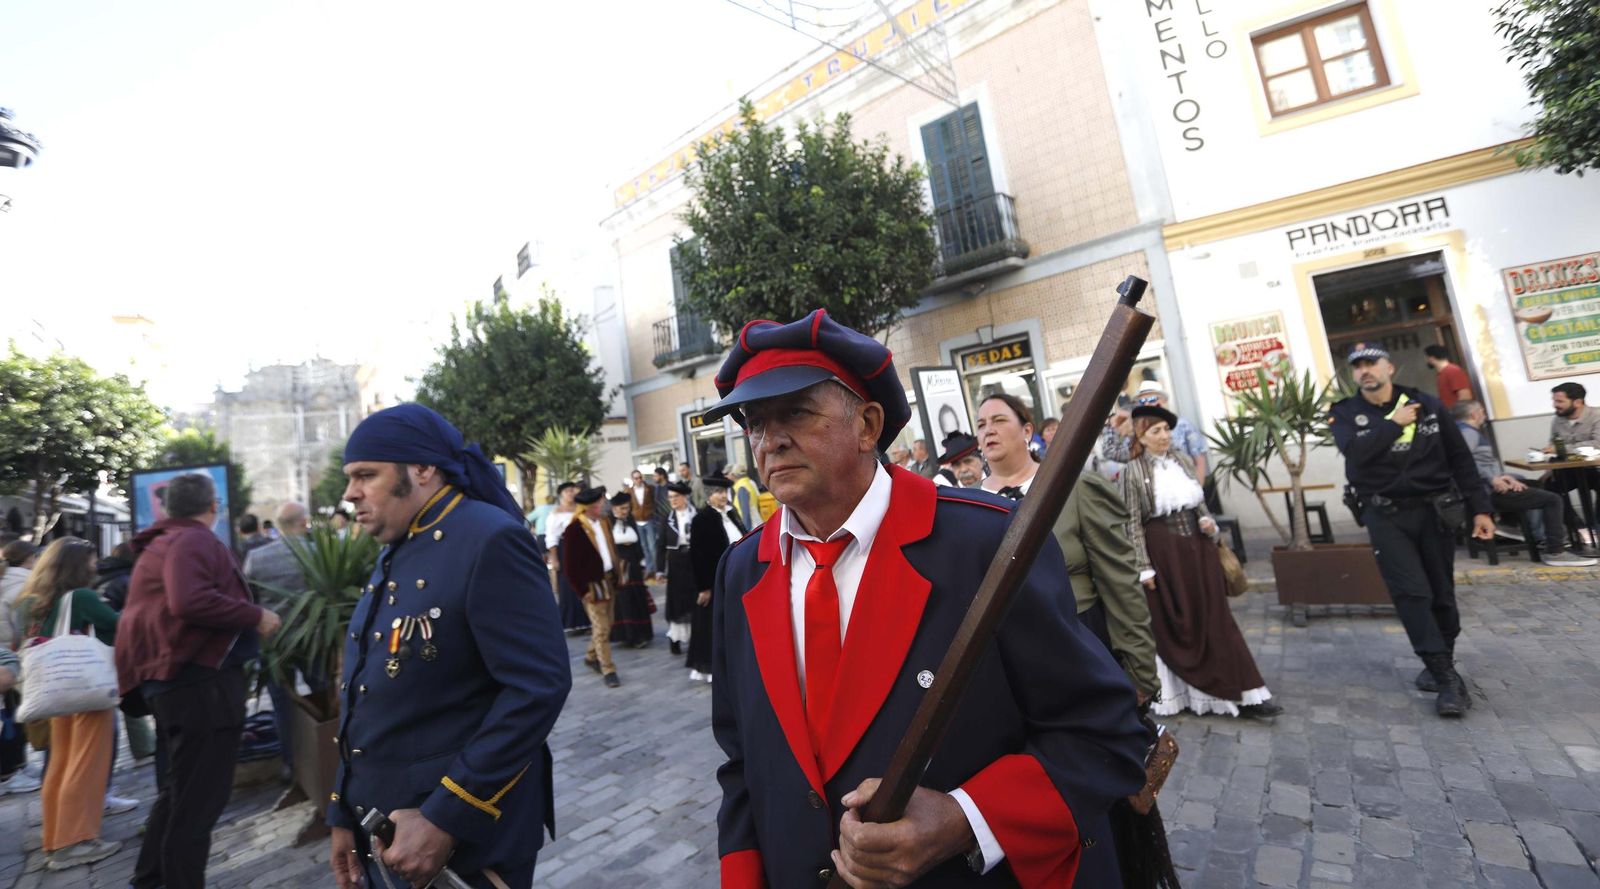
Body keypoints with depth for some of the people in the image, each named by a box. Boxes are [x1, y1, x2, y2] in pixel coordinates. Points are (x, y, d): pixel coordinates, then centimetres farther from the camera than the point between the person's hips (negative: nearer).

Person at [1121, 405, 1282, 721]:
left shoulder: (1183, 459, 7)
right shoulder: (1133, 471, -9)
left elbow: (1200, 502, 18)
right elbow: (1133, 522, -10)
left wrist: (1208, 522, -2)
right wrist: (1143, 567, -12)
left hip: (1197, 544, 5)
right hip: (1163, 551, -5)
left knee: (1215, 617, 8)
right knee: (1174, 624, 6)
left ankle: (1242, 694, 16)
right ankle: (1177, 693, 23)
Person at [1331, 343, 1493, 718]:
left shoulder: (1426, 404, 3)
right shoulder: (1345, 413, -1)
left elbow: (1460, 458, 7)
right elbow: (1355, 451, -21)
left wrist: (1480, 508, 5)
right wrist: (1395, 423, -15)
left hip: (1434, 511, 2)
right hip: (1386, 516, -2)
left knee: (1442, 593, 10)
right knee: (1412, 593, -10)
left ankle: (1440, 664, 30)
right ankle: (1447, 678, -3)